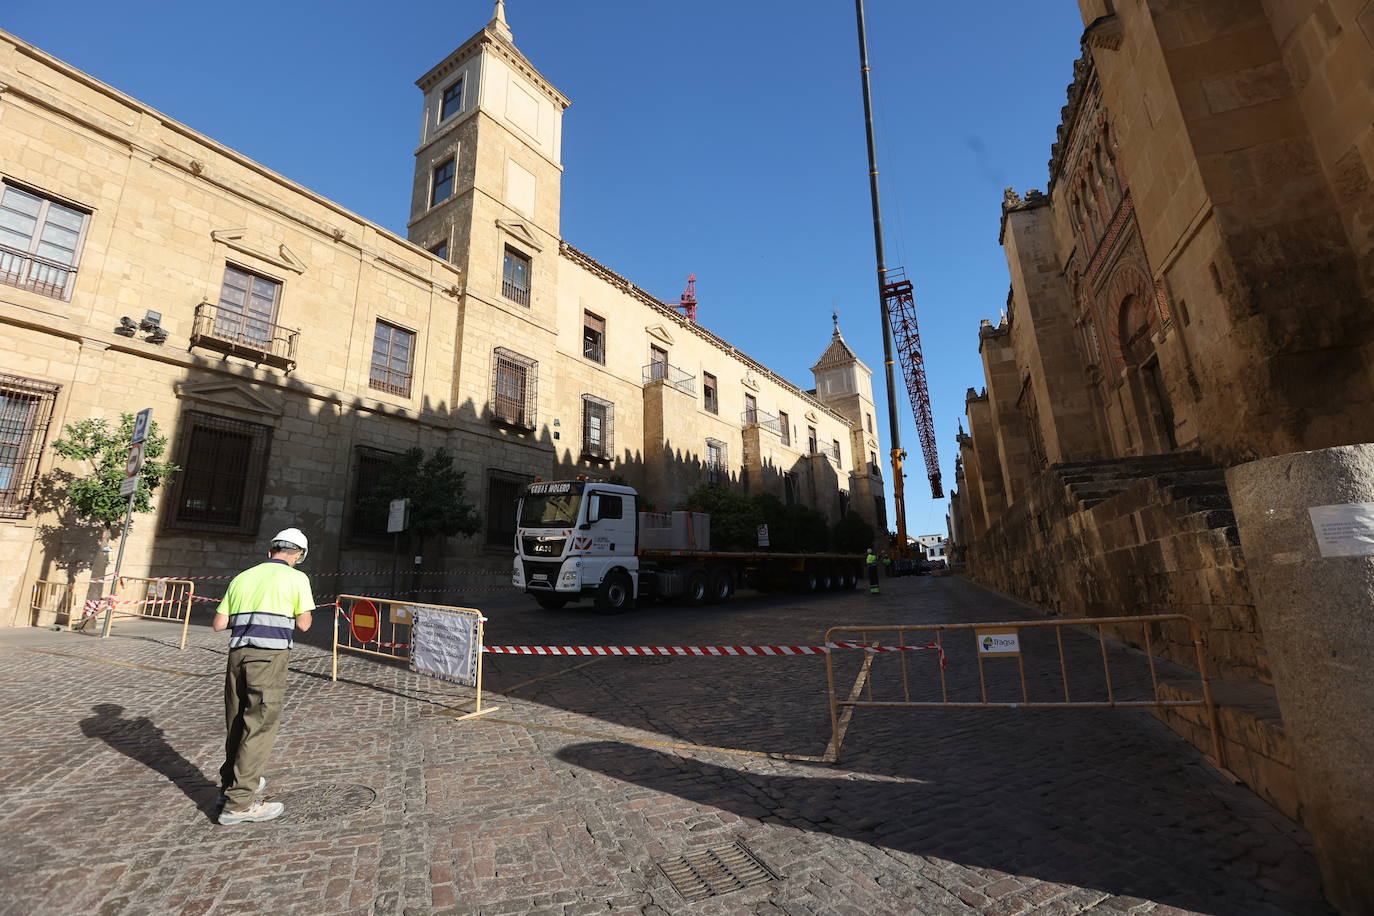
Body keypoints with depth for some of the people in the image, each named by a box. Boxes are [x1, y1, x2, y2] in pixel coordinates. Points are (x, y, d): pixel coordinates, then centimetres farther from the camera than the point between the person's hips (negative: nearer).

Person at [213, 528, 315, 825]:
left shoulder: (242, 577, 14)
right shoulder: (296, 577, -2)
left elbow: (219, 623, 13)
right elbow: (303, 624, -1)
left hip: (238, 653, 6)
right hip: (270, 656, -6)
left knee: (237, 723, 19)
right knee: (260, 726, 0)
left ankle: (231, 783, 35)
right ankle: (238, 802, 3)